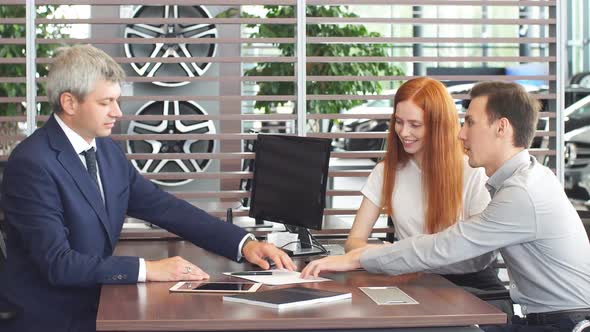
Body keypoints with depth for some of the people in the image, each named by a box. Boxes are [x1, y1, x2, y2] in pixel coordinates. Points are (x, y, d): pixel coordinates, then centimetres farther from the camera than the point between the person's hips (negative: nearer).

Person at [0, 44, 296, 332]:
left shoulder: (106, 149, 5)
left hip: (93, 306, 7)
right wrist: (147, 270, -27)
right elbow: (58, 262, -24)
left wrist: (244, 243, -6)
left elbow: (164, 207, 4)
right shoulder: (32, 163, -18)